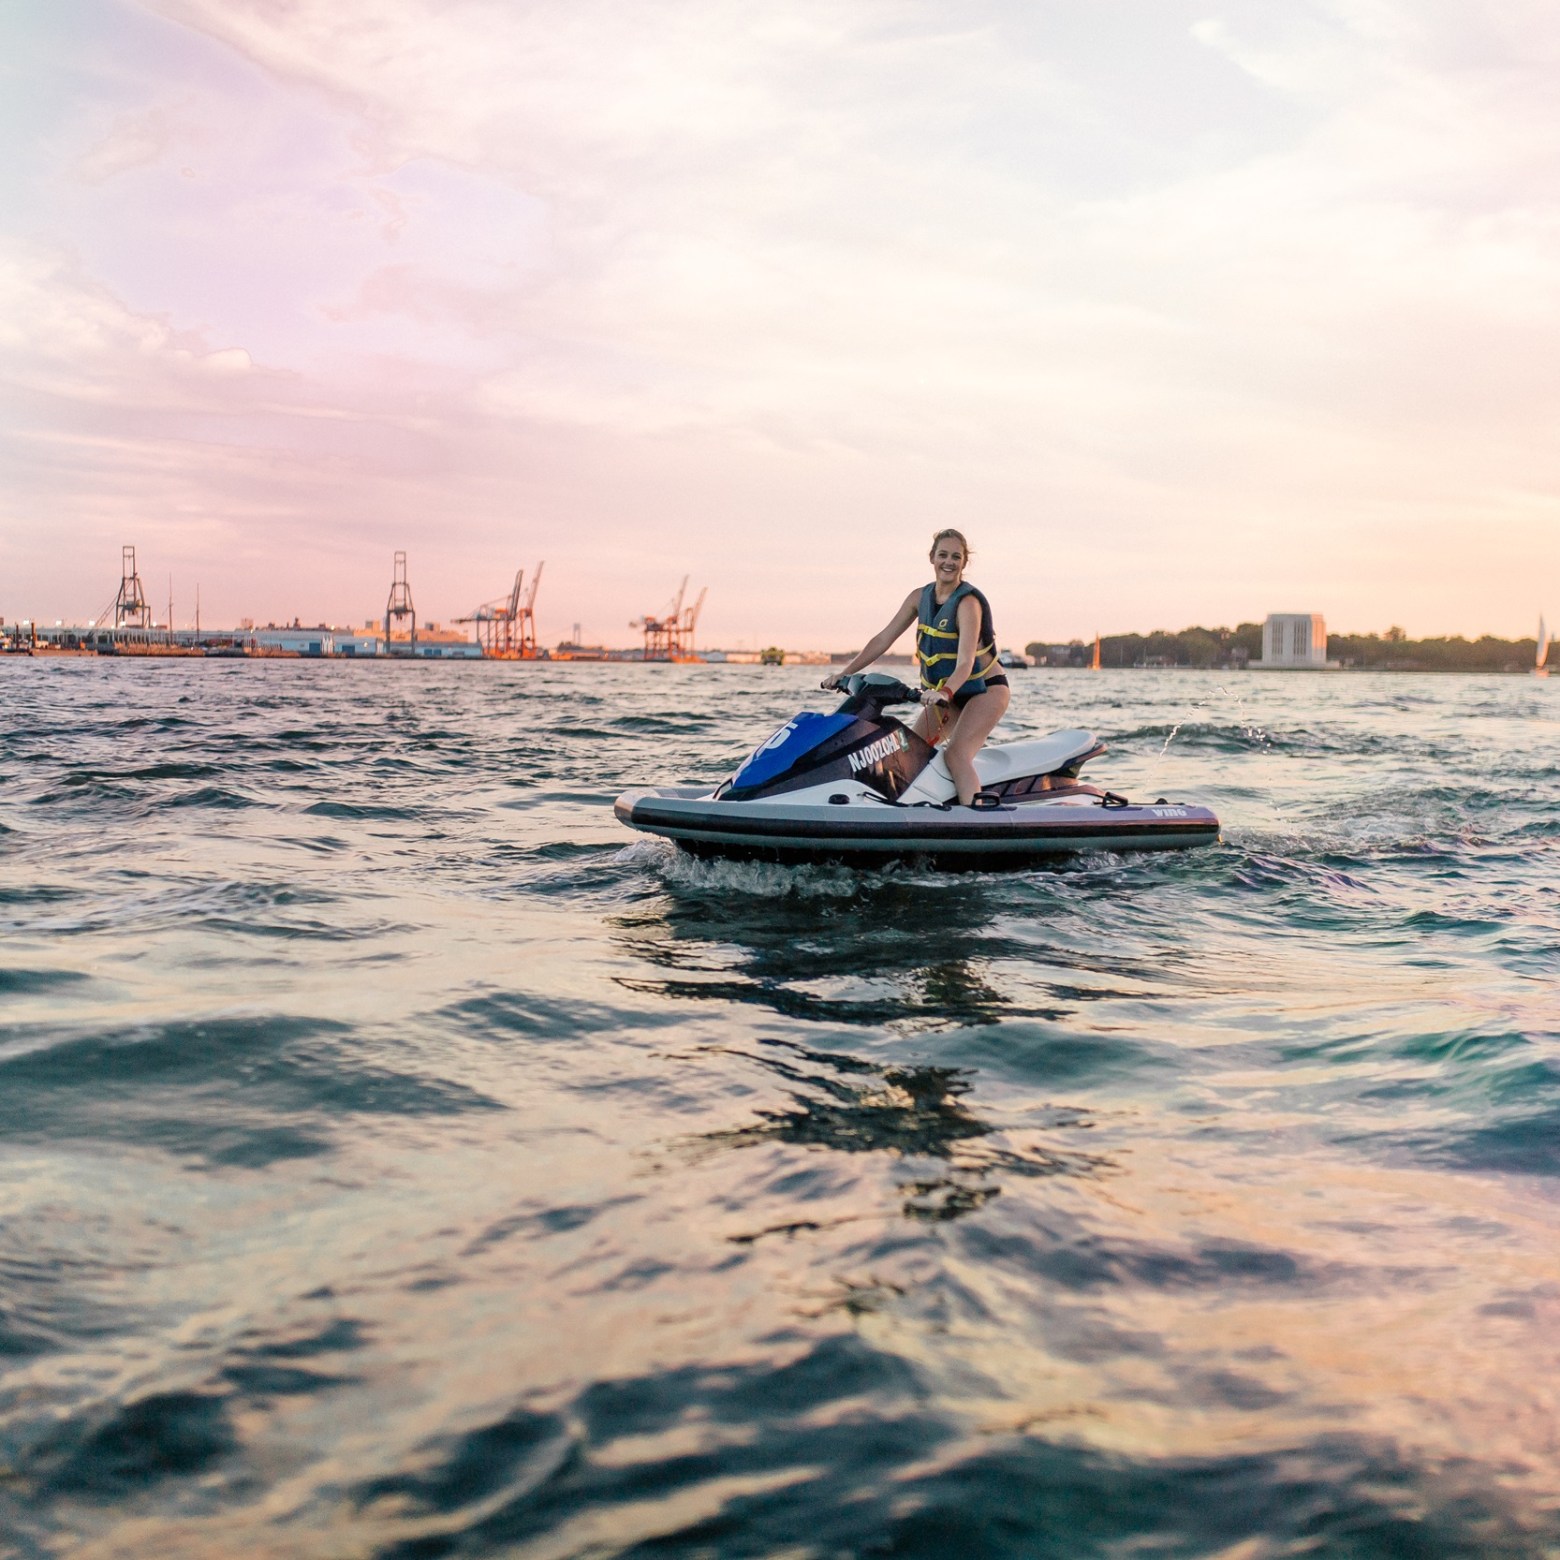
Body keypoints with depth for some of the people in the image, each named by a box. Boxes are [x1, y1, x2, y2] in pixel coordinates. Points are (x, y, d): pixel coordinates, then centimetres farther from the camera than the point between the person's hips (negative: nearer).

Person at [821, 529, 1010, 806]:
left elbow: (965, 661, -33)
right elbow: (883, 639, 1)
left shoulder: (968, 602, -20)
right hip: (944, 693, 7)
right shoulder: (920, 598, 0)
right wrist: (845, 672, -9)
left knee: (955, 754, -26)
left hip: (986, 690, -7)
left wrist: (946, 692, -51)